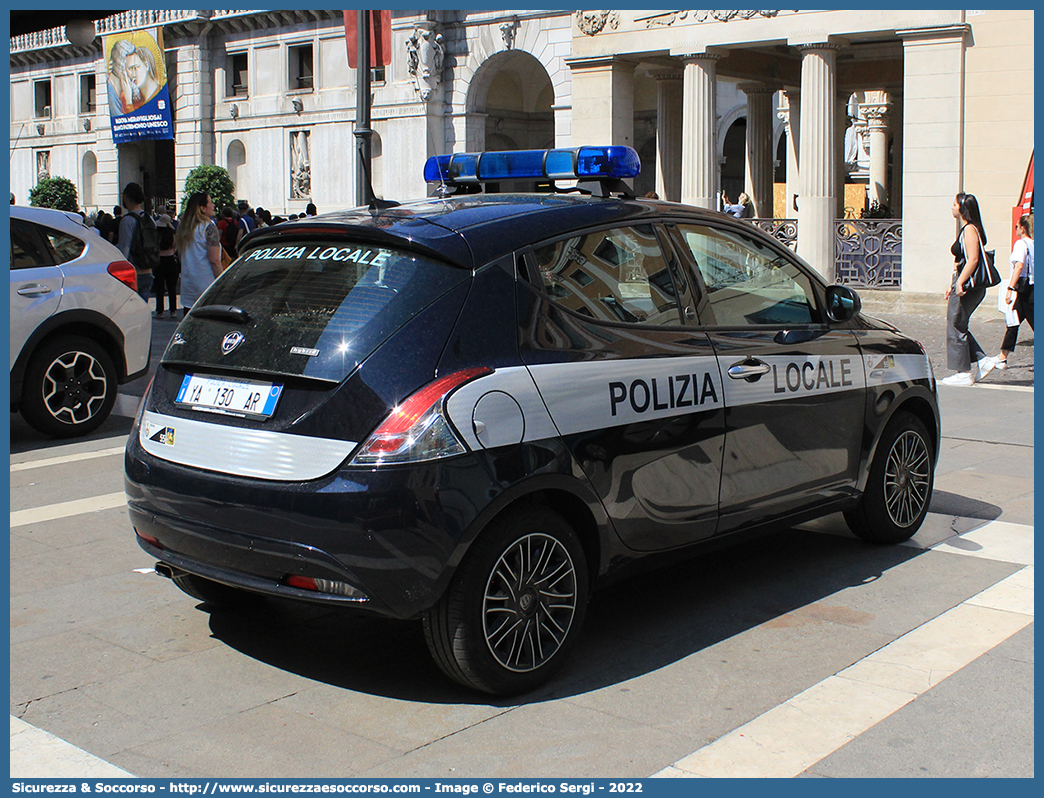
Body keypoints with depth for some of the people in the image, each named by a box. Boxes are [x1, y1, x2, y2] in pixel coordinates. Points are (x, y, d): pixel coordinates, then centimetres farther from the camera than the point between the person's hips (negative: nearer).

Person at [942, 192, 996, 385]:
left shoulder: (970, 230, -13)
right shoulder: (965, 229, 17)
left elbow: (972, 259, -22)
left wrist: (960, 283, -25)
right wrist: (953, 285, 22)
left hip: (968, 286, -10)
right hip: (965, 285, 10)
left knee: (956, 327, -3)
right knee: (958, 326, 14)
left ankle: (964, 373, 3)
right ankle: (983, 360, 13)